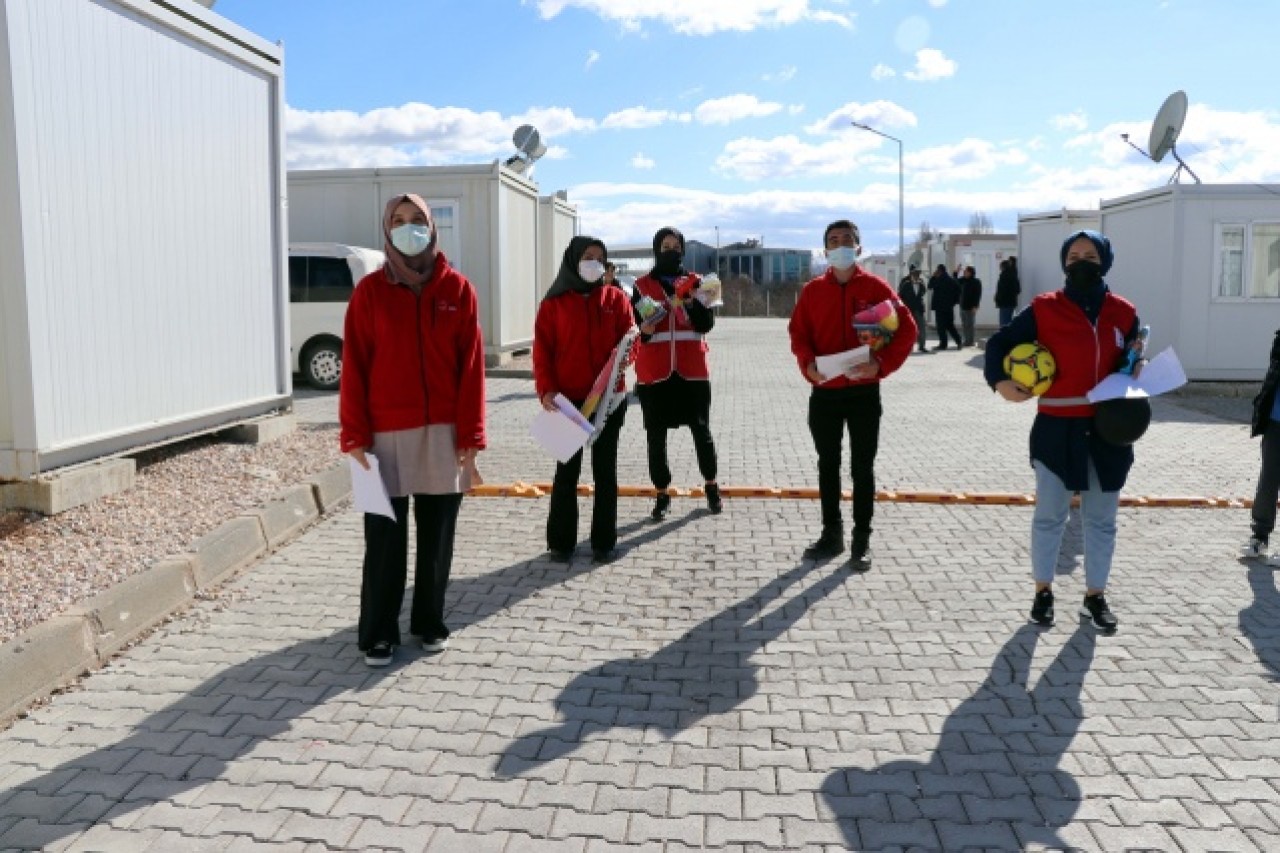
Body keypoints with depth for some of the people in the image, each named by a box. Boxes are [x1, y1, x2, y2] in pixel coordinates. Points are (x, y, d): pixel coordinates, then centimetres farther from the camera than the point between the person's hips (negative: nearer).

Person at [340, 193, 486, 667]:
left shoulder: (457, 289, 3)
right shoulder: (370, 290, 1)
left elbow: (471, 366, 0)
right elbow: (354, 366, -1)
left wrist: (469, 437, -4)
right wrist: (354, 436, -7)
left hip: (443, 432, 1)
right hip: (386, 434, -1)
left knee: (437, 538, 10)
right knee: (385, 540, 4)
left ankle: (430, 622, 26)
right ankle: (378, 633, 17)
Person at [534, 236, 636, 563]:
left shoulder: (616, 298, 6)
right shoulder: (554, 303, 2)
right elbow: (542, 350, -2)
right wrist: (546, 389, -14)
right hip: (568, 400, -1)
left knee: (605, 469, 7)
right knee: (567, 470, 6)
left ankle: (604, 541, 15)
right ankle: (560, 541, 14)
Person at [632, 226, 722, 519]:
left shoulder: (695, 282, 7)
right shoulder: (643, 285, 5)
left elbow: (707, 324, 0)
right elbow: (633, 324, 7)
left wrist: (690, 302, -17)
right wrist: (643, 330, -16)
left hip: (692, 370, 0)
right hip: (653, 371, 0)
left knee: (701, 430, 7)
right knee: (656, 436, 4)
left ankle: (711, 486, 26)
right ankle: (662, 495, 16)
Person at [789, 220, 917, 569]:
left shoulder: (876, 287, -3)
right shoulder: (812, 290, 4)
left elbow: (906, 330, -4)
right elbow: (798, 333, 6)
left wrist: (881, 363, -18)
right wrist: (808, 364, -13)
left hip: (864, 392, -2)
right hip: (824, 392, 3)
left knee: (862, 467, 4)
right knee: (827, 465, 10)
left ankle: (862, 539, 13)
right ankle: (831, 533, 23)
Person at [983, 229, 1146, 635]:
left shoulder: (1124, 313, 3)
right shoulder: (1044, 309, -6)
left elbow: (1132, 365, 15)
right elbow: (1001, 342, -1)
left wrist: (1136, 370, -8)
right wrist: (1000, 381, -17)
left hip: (1108, 430, 3)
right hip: (1057, 429, -2)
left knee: (1101, 520, 12)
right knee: (1049, 516, 8)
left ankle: (1095, 596, 27)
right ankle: (1043, 591, 24)